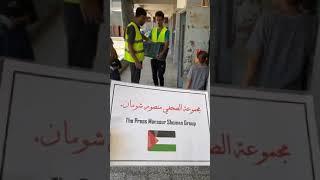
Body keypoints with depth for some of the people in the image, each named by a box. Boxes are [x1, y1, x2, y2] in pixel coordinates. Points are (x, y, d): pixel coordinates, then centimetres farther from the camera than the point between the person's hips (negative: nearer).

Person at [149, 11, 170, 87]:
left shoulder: (166, 31, -8)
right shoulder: (153, 30, 8)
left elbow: (166, 44, -18)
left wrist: (162, 53, -34)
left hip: (161, 57, -5)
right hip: (153, 55, 5)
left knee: (160, 75, -1)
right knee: (154, 74, 13)